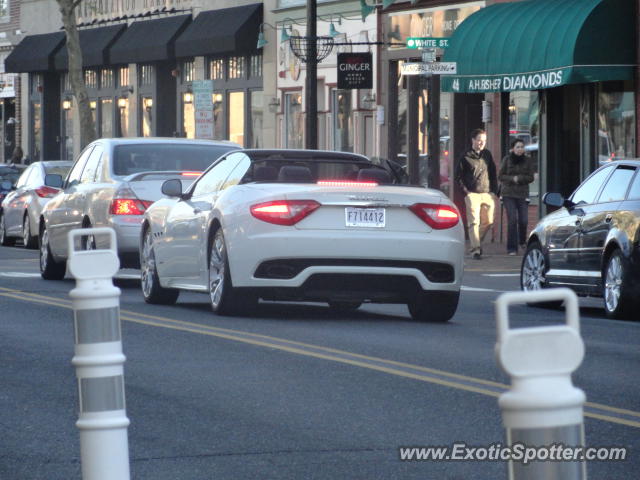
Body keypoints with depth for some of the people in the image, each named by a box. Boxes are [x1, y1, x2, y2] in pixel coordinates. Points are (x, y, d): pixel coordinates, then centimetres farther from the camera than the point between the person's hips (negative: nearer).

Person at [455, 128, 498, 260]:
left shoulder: (487, 155, 14)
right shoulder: (466, 156, 0)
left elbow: (493, 174, 20)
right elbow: (458, 175, 4)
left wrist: (494, 191, 11)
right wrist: (465, 190, -5)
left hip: (488, 194, 5)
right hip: (473, 194, -5)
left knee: (488, 222, 6)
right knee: (474, 222, -11)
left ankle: (477, 242, 27)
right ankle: (475, 249, -13)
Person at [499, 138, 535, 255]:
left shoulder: (527, 160, 3)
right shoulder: (507, 159, 1)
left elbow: (531, 177, 1)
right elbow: (500, 176, 2)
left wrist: (519, 178, -15)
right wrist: (512, 179, -13)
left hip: (522, 194, 1)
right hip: (508, 194, -1)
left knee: (523, 220, -4)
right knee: (512, 220, -11)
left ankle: (522, 241, 27)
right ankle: (512, 248, -5)